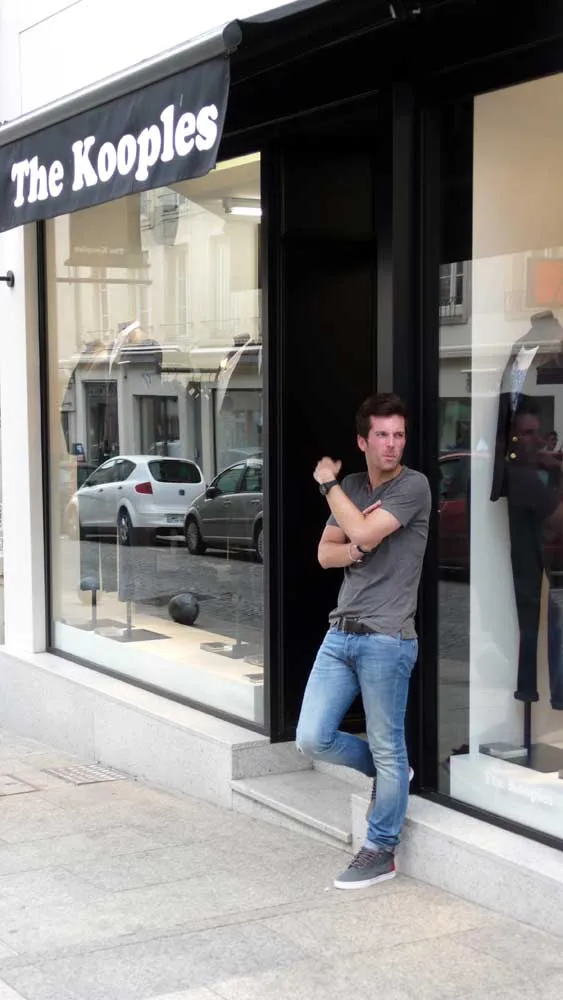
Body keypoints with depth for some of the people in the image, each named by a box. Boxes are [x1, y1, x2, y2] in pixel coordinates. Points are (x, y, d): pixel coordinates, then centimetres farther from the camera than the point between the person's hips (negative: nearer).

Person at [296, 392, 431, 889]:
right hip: (340, 633, 6)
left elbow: (365, 534, -19)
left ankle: (381, 852, 17)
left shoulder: (414, 485, -7)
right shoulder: (352, 486, 13)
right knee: (313, 739, 4)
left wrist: (328, 483, -5)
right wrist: (355, 548, -13)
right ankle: (390, 771, 28)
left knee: (388, 750, 3)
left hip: (386, 639, -6)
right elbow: (325, 554, 9)